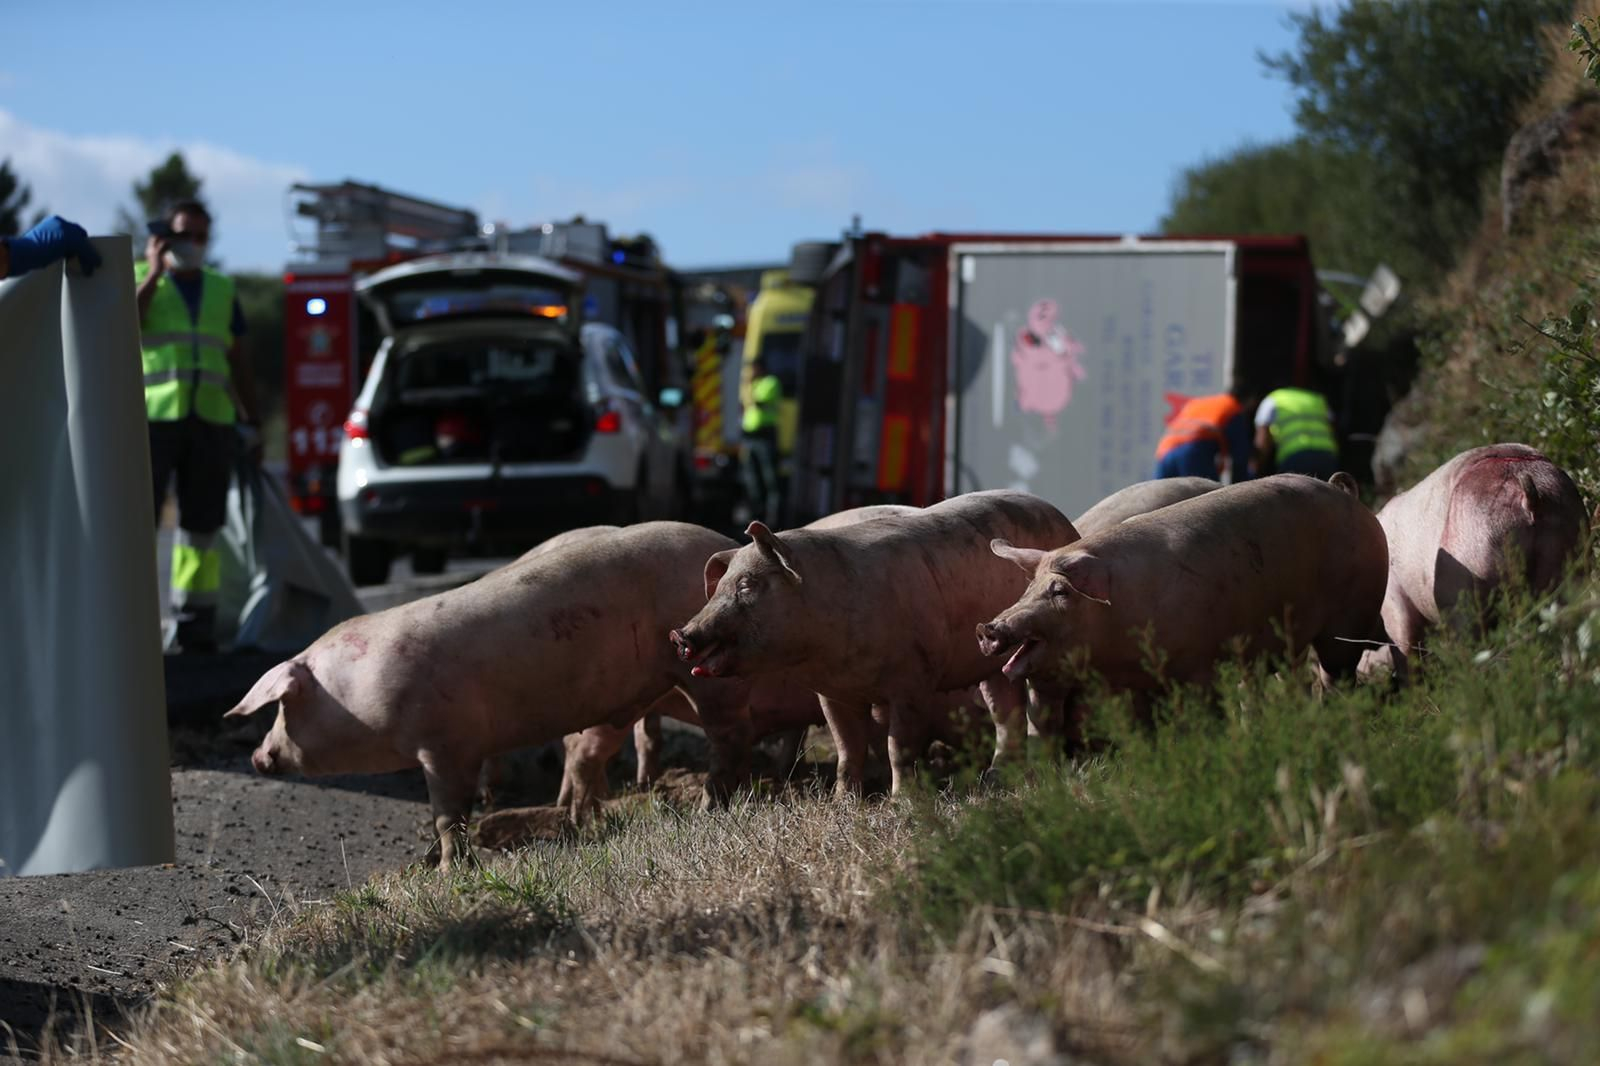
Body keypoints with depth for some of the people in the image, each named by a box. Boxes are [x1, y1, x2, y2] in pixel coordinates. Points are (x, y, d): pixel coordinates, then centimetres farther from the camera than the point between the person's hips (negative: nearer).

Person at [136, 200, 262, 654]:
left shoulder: (222, 290, 17)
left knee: (201, 526, 3)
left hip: (211, 422, 4)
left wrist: (251, 423, 13)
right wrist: (154, 274, -10)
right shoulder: (140, 278, 7)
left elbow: (239, 362, 19)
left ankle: (195, 627, 6)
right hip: (151, 417, -4)